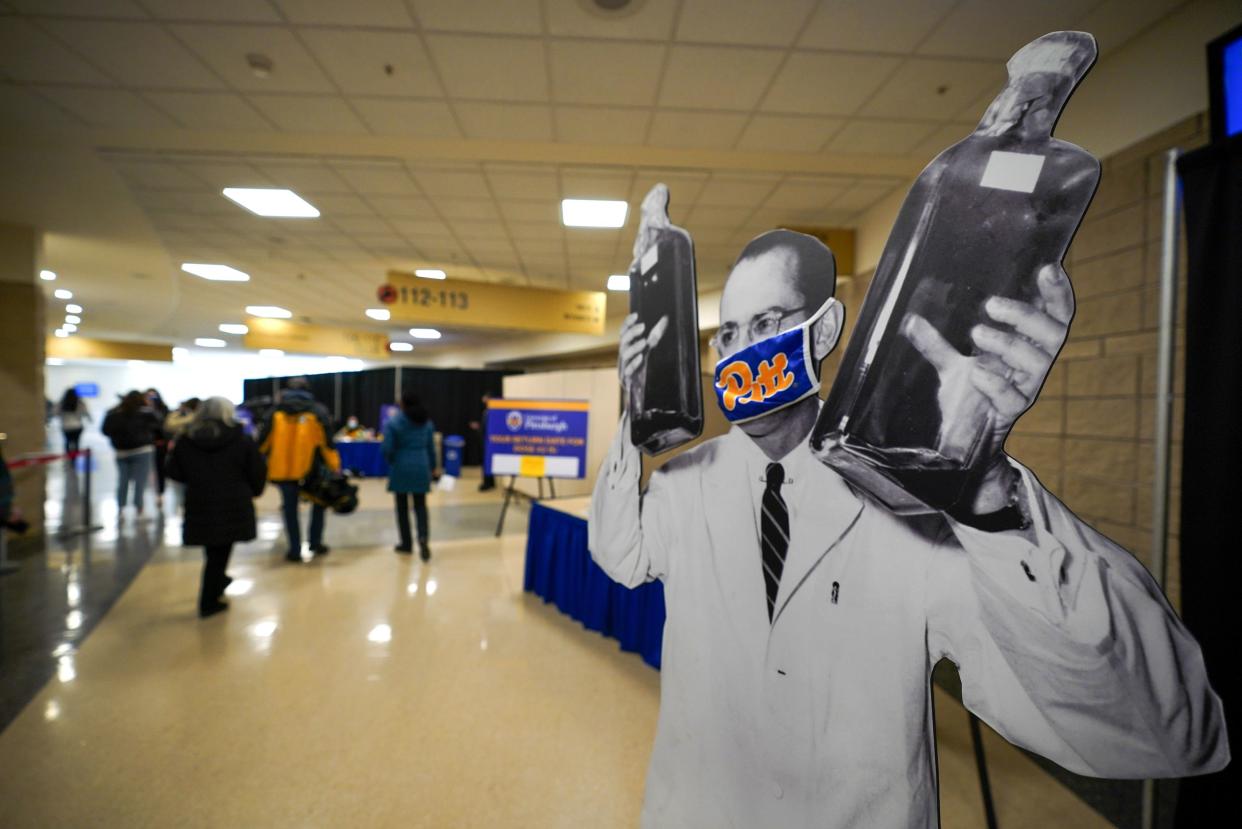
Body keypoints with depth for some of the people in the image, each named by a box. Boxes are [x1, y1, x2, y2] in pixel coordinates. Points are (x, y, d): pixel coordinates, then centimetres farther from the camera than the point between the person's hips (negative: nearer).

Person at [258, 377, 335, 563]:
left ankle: (295, 550, 12)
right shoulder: (318, 412, -3)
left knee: (290, 507, 12)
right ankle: (315, 542, 20)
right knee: (318, 502, 20)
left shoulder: (275, 413, 2)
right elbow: (327, 443, -7)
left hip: (283, 469, 1)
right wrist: (335, 468, -5)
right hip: (310, 469, -1)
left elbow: (263, 443, 4)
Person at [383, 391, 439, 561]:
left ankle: (406, 543, 17)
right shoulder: (427, 422, 5)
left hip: (401, 469, -3)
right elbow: (431, 448, 8)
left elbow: (388, 449, -9)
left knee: (402, 506, 10)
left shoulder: (393, 423, -6)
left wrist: (391, 462, 11)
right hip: (421, 468, 3)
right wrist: (433, 468, 19)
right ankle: (423, 537, -14)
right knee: (420, 505, 8)